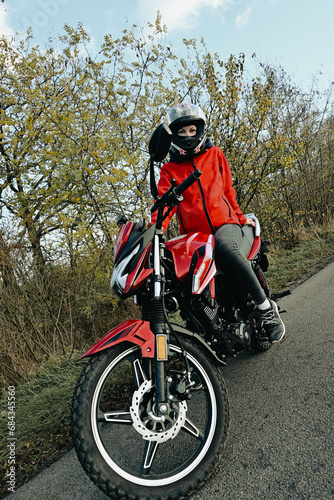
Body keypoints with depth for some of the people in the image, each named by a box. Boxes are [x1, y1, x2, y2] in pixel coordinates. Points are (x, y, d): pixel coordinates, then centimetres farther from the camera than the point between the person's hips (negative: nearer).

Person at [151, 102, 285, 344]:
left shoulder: (215, 154, 18)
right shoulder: (169, 170, 15)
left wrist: (240, 217, 25)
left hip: (224, 223, -1)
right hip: (193, 234, 2)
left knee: (225, 248, -38)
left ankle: (265, 305, -23)